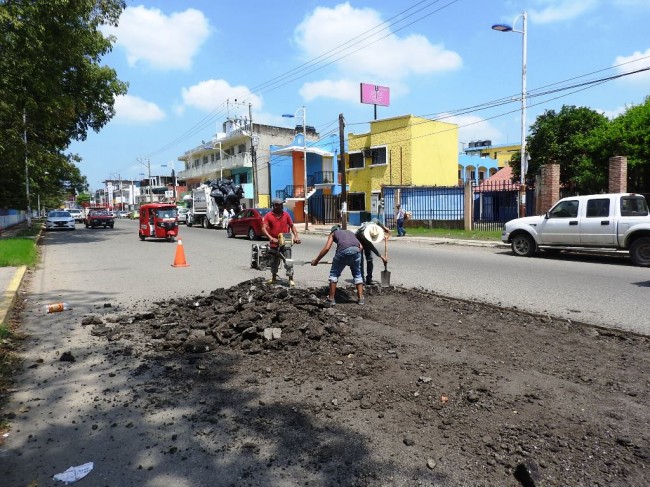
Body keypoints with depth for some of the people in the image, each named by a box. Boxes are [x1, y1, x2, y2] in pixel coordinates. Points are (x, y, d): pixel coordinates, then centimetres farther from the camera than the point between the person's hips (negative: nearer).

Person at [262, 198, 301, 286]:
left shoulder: (286, 214, 3)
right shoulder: (268, 216, -5)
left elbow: (292, 226, 9)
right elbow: (264, 228, -12)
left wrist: (296, 236, -5)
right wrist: (271, 238, -25)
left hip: (285, 242, 0)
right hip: (274, 243, 0)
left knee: (288, 261, -4)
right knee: (274, 262, 14)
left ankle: (291, 279, 1)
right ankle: (274, 278, 31)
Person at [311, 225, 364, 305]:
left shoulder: (333, 233, 28)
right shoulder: (350, 232, 39)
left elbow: (326, 248, 12)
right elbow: (360, 246, 25)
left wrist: (316, 260, 19)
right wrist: (354, 258, 35)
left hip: (343, 250, -3)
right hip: (356, 250, 3)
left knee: (334, 274, 16)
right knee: (357, 274, 23)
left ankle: (331, 299, 16)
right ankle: (360, 298, 21)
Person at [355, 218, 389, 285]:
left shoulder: (374, 222, -32)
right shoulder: (363, 233, -43)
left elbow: (375, 219, -3)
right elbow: (372, 247, -35)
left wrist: (384, 227, -4)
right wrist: (381, 256, -33)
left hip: (367, 241, 5)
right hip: (358, 240, -5)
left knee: (369, 259, -3)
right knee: (360, 260, -15)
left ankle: (369, 279, 0)